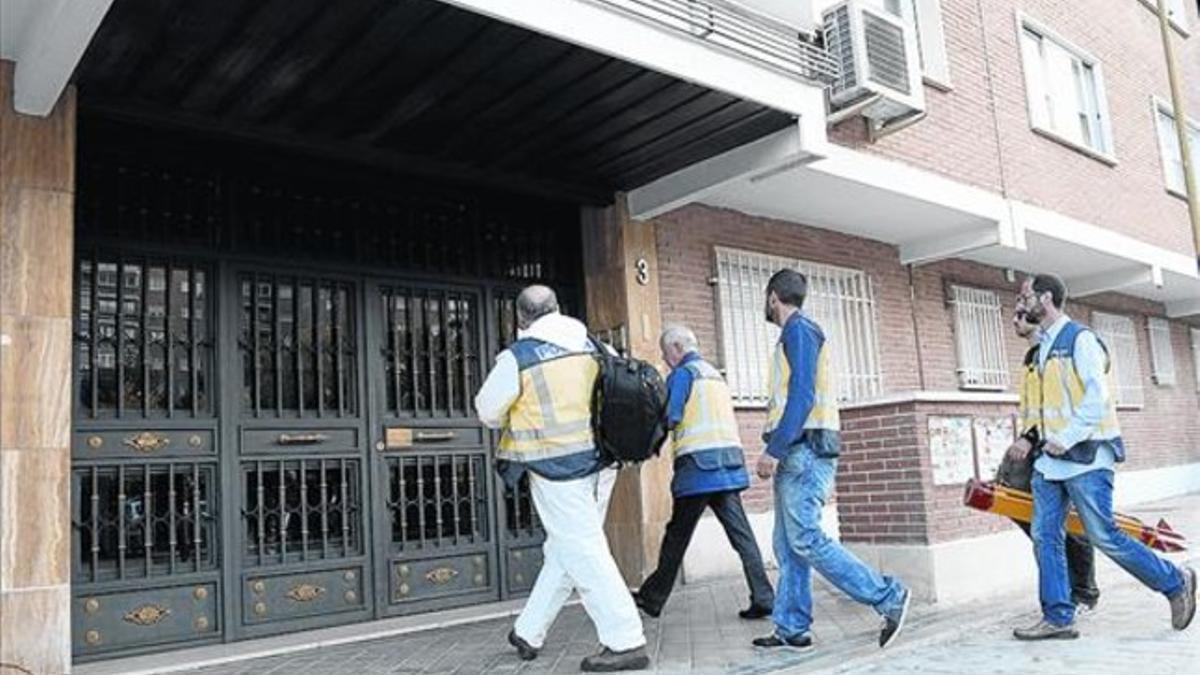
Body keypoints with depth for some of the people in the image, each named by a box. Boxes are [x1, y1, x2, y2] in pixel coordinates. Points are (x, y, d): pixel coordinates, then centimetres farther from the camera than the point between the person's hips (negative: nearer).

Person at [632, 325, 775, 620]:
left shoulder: (682, 374, -5)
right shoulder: (715, 374, 21)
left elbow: (669, 418, -14)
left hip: (698, 465, -7)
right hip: (729, 462, 7)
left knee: (677, 535, 3)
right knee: (741, 533, 4)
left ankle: (652, 598, 15)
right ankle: (763, 598, -1)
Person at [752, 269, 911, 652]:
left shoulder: (799, 331, -7)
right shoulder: (795, 334, 23)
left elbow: (802, 396, -18)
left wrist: (774, 450, -20)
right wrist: (777, 451, 18)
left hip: (804, 450, -10)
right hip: (796, 453, 10)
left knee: (805, 540, -13)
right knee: (787, 545, 7)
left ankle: (888, 597, -7)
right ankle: (791, 629, 10)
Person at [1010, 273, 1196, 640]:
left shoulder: (1080, 338, -8)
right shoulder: (1043, 345, 17)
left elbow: (1097, 395, -16)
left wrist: (1067, 439, -19)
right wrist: (1039, 438, 14)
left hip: (1084, 457, -8)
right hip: (1050, 459, 8)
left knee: (1104, 536, -4)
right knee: (1045, 536, 2)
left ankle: (1176, 582, 18)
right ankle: (1058, 617, 6)